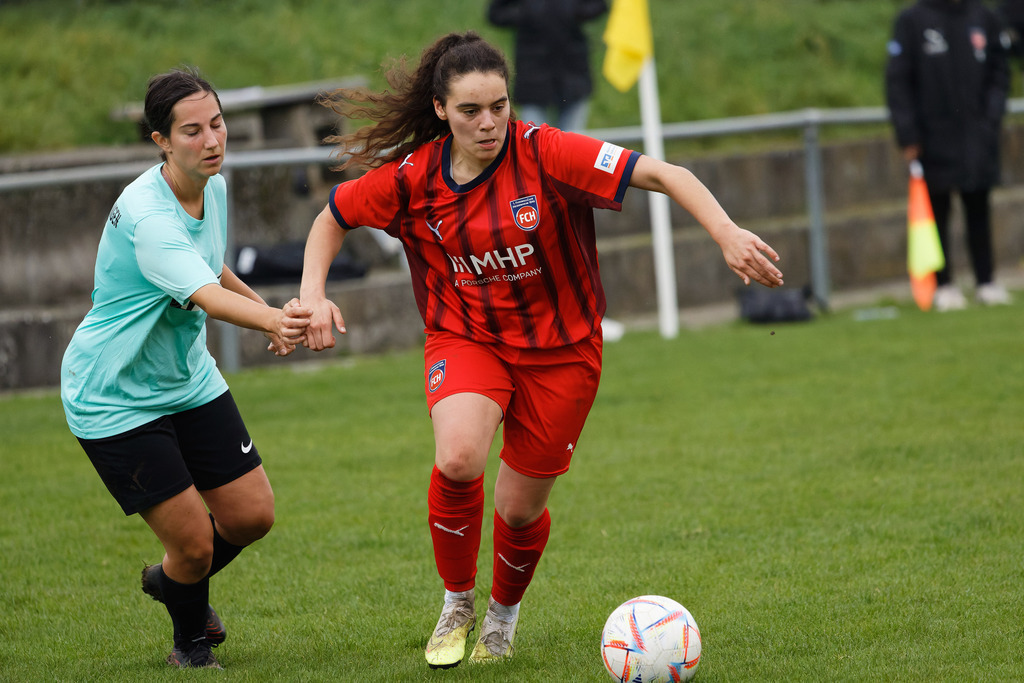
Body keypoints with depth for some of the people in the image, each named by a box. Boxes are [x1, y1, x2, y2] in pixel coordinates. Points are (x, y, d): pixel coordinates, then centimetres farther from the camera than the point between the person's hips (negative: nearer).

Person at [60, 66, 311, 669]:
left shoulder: (214, 186, -1)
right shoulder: (145, 216, -30)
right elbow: (205, 295, -46)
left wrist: (266, 305, 17)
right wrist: (271, 320, -63)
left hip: (190, 382, 8)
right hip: (115, 399, -8)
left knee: (252, 516, 5)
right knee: (194, 543, -8)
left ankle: (172, 580, 36)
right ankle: (191, 640, 24)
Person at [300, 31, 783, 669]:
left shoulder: (545, 154, -21)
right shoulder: (411, 178, -11)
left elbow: (664, 175, -24)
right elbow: (333, 217, 7)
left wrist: (727, 233, -38)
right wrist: (313, 295, -7)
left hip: (560, 348, -1)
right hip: (465, 338, 1)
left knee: (519, 509, 5)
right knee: (458, 459, -28)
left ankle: (503, 614, 40)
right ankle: (457, 605, -1)